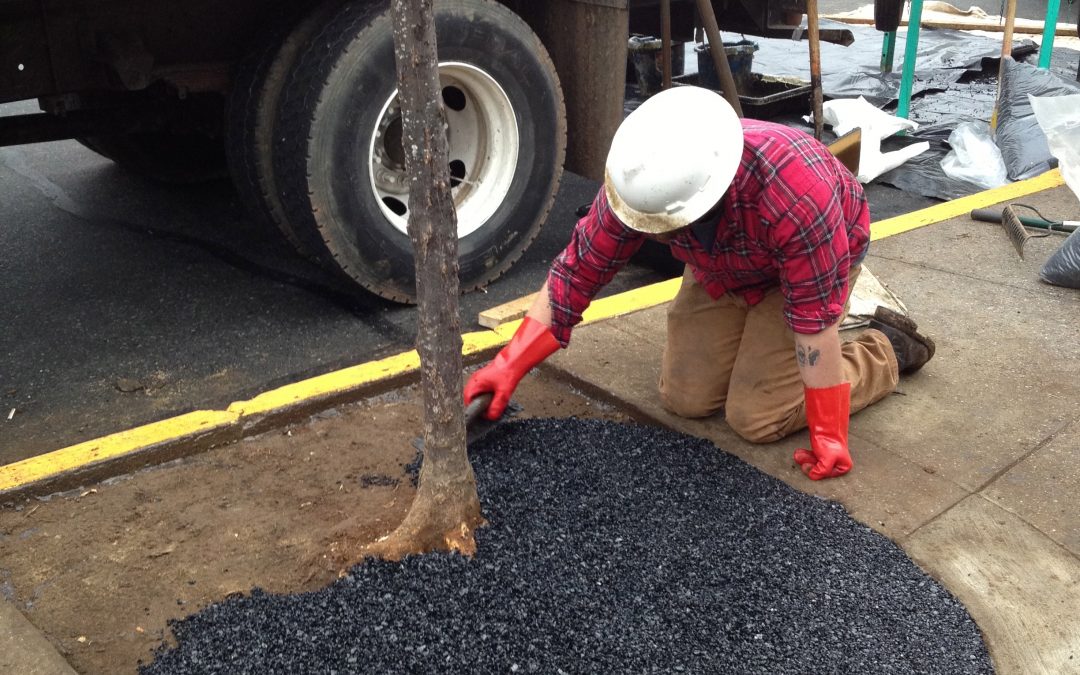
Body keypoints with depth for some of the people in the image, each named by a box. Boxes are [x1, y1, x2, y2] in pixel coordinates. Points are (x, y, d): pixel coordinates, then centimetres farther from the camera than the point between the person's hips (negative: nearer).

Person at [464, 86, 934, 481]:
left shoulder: (798, 197, -44)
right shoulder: (641, 180, -30)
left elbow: (817, 322, -35)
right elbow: (576, 272, -20)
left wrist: (828, 438, -26)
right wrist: (508, 366, -23)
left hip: (814, 261, -4)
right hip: (722, 268, 5)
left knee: (757, 416, -11)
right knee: (684, 397, -2)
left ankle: (887, 349, 10)